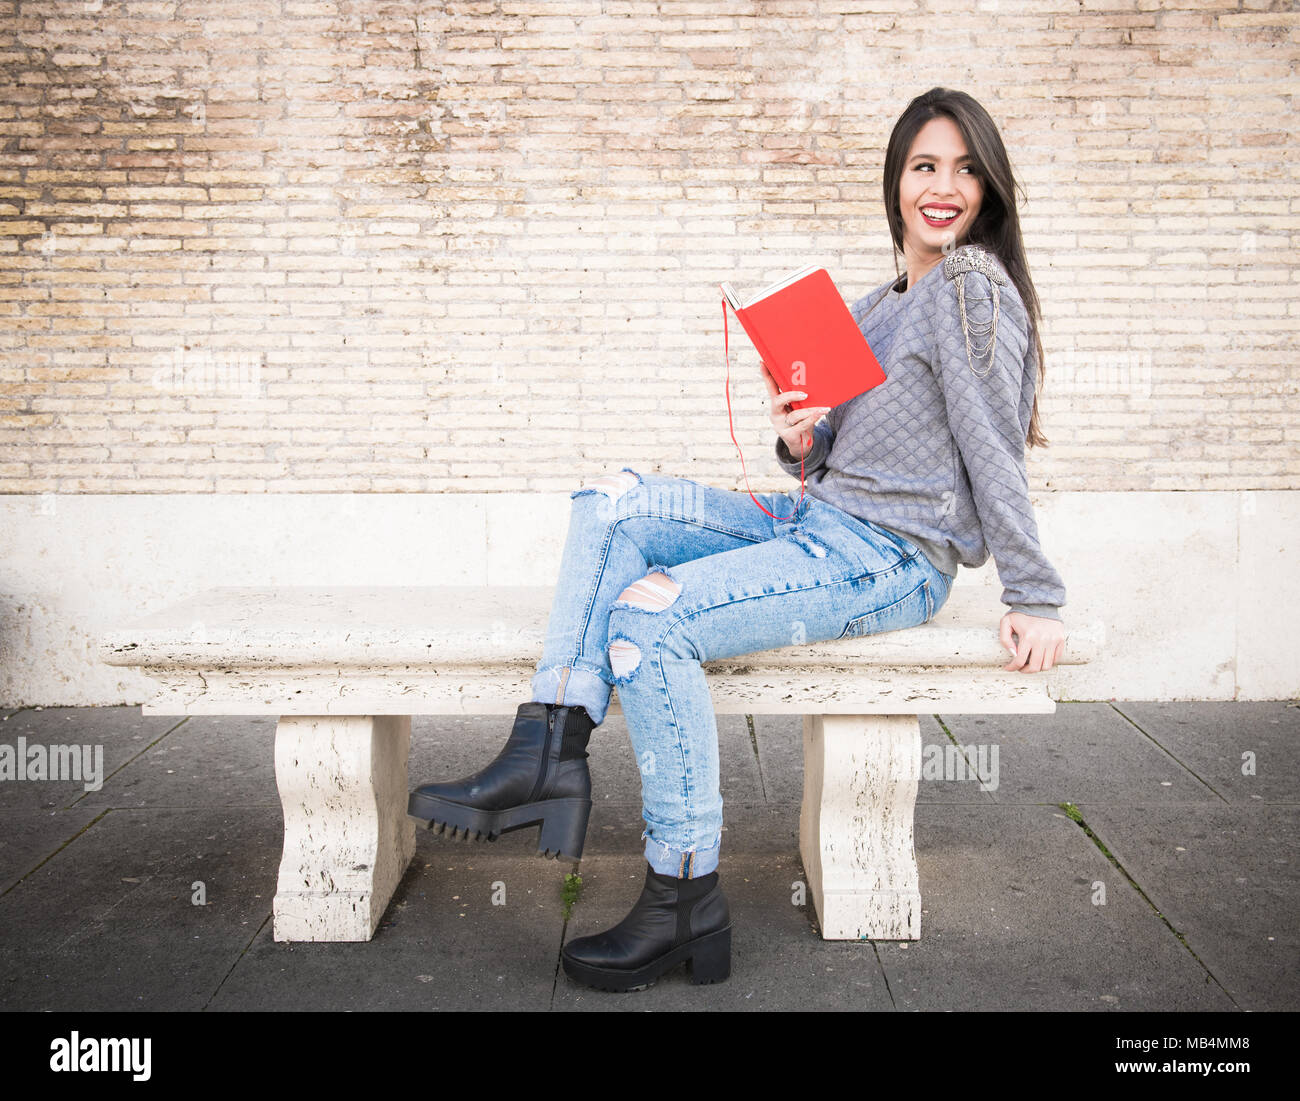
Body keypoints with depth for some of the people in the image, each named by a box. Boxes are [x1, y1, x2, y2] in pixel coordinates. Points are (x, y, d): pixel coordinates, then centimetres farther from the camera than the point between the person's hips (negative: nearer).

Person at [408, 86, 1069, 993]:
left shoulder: (971, 287, -8)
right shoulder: (879, 308, 19)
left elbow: (995, 453, -12)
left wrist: (1036, 598, -12)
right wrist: (800, 439, -4)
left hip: (892, 561, -9)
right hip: (820, 523, 9)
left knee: (648, 618, -23)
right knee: (612, 503, 0)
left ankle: (687, 903, -15)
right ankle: (550, 752, -14)